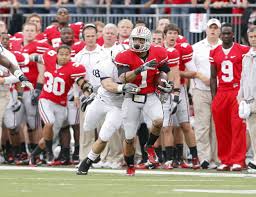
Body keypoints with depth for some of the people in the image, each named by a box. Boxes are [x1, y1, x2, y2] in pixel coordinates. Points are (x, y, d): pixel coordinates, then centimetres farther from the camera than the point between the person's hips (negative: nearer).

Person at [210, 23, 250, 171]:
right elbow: (213, 77, 15)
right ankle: (225, 160, 9)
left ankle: (238, 160, -9)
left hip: (238, 91, -4)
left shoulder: (243, 50, 0)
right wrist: (214, 96, 9)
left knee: (238, 127, -10)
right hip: (221, 92, 4)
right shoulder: (215, 53, 11)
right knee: (221, 129, 2)